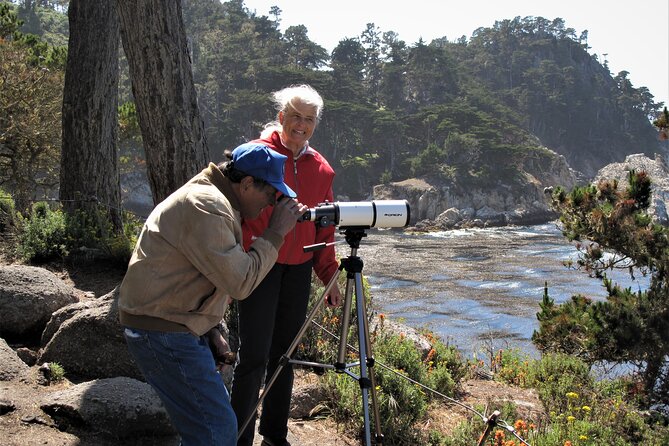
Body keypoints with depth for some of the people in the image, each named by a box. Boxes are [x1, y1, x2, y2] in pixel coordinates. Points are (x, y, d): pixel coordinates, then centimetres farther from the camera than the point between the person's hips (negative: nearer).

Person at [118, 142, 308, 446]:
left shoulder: (215, 200, 14)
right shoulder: (206, 207, -20)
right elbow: (240, 283, -23)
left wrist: (211, 331, 12)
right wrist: (275, 233, -15)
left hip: (179, 324, 11)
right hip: (163, 332, -11)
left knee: (211, 418, 18)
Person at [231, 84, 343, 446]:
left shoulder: (320, 168, 9)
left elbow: (324, 229, 14)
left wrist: (329, 278, 12)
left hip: (299, 268, 5)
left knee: (284, 353, 13)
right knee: (254, 357, -5)